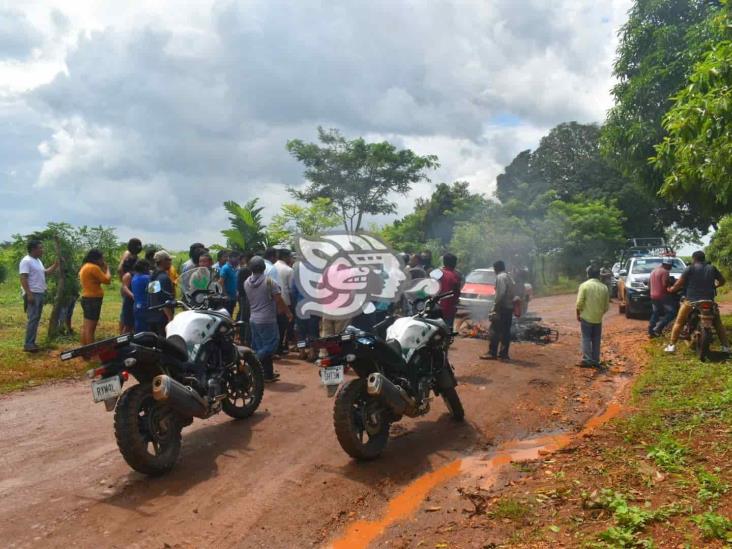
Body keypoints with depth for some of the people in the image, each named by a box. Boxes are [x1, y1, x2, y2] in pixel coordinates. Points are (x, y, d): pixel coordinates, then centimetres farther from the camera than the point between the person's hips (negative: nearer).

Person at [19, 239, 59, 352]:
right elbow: (23, 279, -18)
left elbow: (45, 272, 25)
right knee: (33, 319, -12)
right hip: (32, 294, -10)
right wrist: (29, 294, -25)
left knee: (36, 319, 10)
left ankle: (32, 342, 15)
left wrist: (55, 265, 11)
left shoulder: (38, 261, 17)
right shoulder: (26, 261, -13)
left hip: (40, 294, 10)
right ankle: (28, 344, -11)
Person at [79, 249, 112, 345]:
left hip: (87, 298, 10)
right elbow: (107, 280, -15)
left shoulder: (85, 266, 15)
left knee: (85, 327, 13)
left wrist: (102, 269, 11)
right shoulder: (93, 267, -15)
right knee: (90, 328, -9)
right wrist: (107, 268, 0)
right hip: (93, 300, -10)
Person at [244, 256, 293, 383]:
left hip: (253, 319, 7)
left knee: (261, 347, 12)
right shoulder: (269, 281, -14)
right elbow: (279, 301, -12)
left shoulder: (247, 283, 4)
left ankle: (268, 374, 17)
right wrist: (288, 312, 3)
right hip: (267, 320, -7)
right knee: (270, 346, 0)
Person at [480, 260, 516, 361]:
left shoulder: (500, 277, -10)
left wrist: (495, 306, -16)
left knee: (495, 330, -6)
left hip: (502, 307, -9)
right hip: (510, 307, 9)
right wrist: (510, 301, 14)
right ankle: (504, 353, 12)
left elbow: (500, 293, -19)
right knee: (506, 331, 9)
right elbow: (513, 292, 15)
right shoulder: (509, 277, 18)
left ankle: (492, 353, -6)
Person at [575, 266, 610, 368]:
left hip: (586, 317, -3)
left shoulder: (584, 285, -10)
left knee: (586, 339, 3)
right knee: (596, 340, 11)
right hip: (598, 318, 3)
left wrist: (578, 314, 2)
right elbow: (607, 305, 6)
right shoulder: (604, 287, 2)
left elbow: (579, 303, -12)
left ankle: (587, 360, -2)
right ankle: (596, 361, 14)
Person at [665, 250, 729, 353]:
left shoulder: (690, 268, -3)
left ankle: (672, 345, 2)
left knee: (679, 323, 8)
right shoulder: (712, 268, 8)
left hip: (691, 301, -3)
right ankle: (725, 346, 17)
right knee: (718, 323, 19)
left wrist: (671, 290, 13)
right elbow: (722, 281, 19)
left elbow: (679, 284, -5)